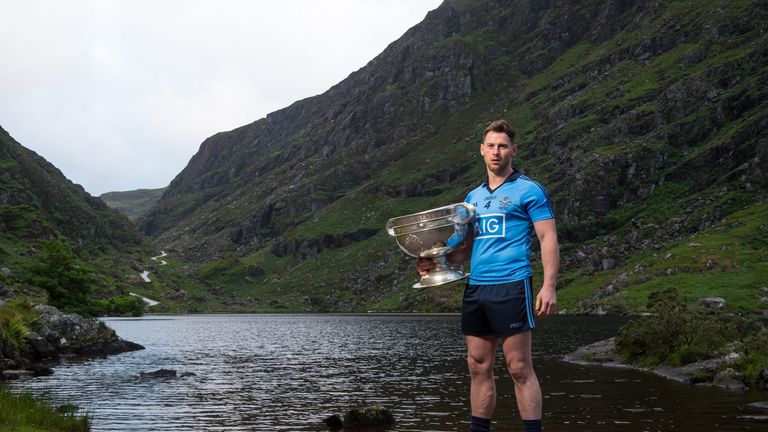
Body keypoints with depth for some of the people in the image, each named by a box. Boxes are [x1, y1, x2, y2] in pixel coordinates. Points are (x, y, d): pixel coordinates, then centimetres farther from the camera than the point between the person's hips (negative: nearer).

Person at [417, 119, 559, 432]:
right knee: (479, 367, 8)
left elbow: (548, 239, -5)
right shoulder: (473, 197, 19)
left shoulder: (528, 190, 1)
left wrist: (548, 286, -16)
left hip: (511, 286, -6)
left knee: (519, 369, -6)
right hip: (475, 288, 6)